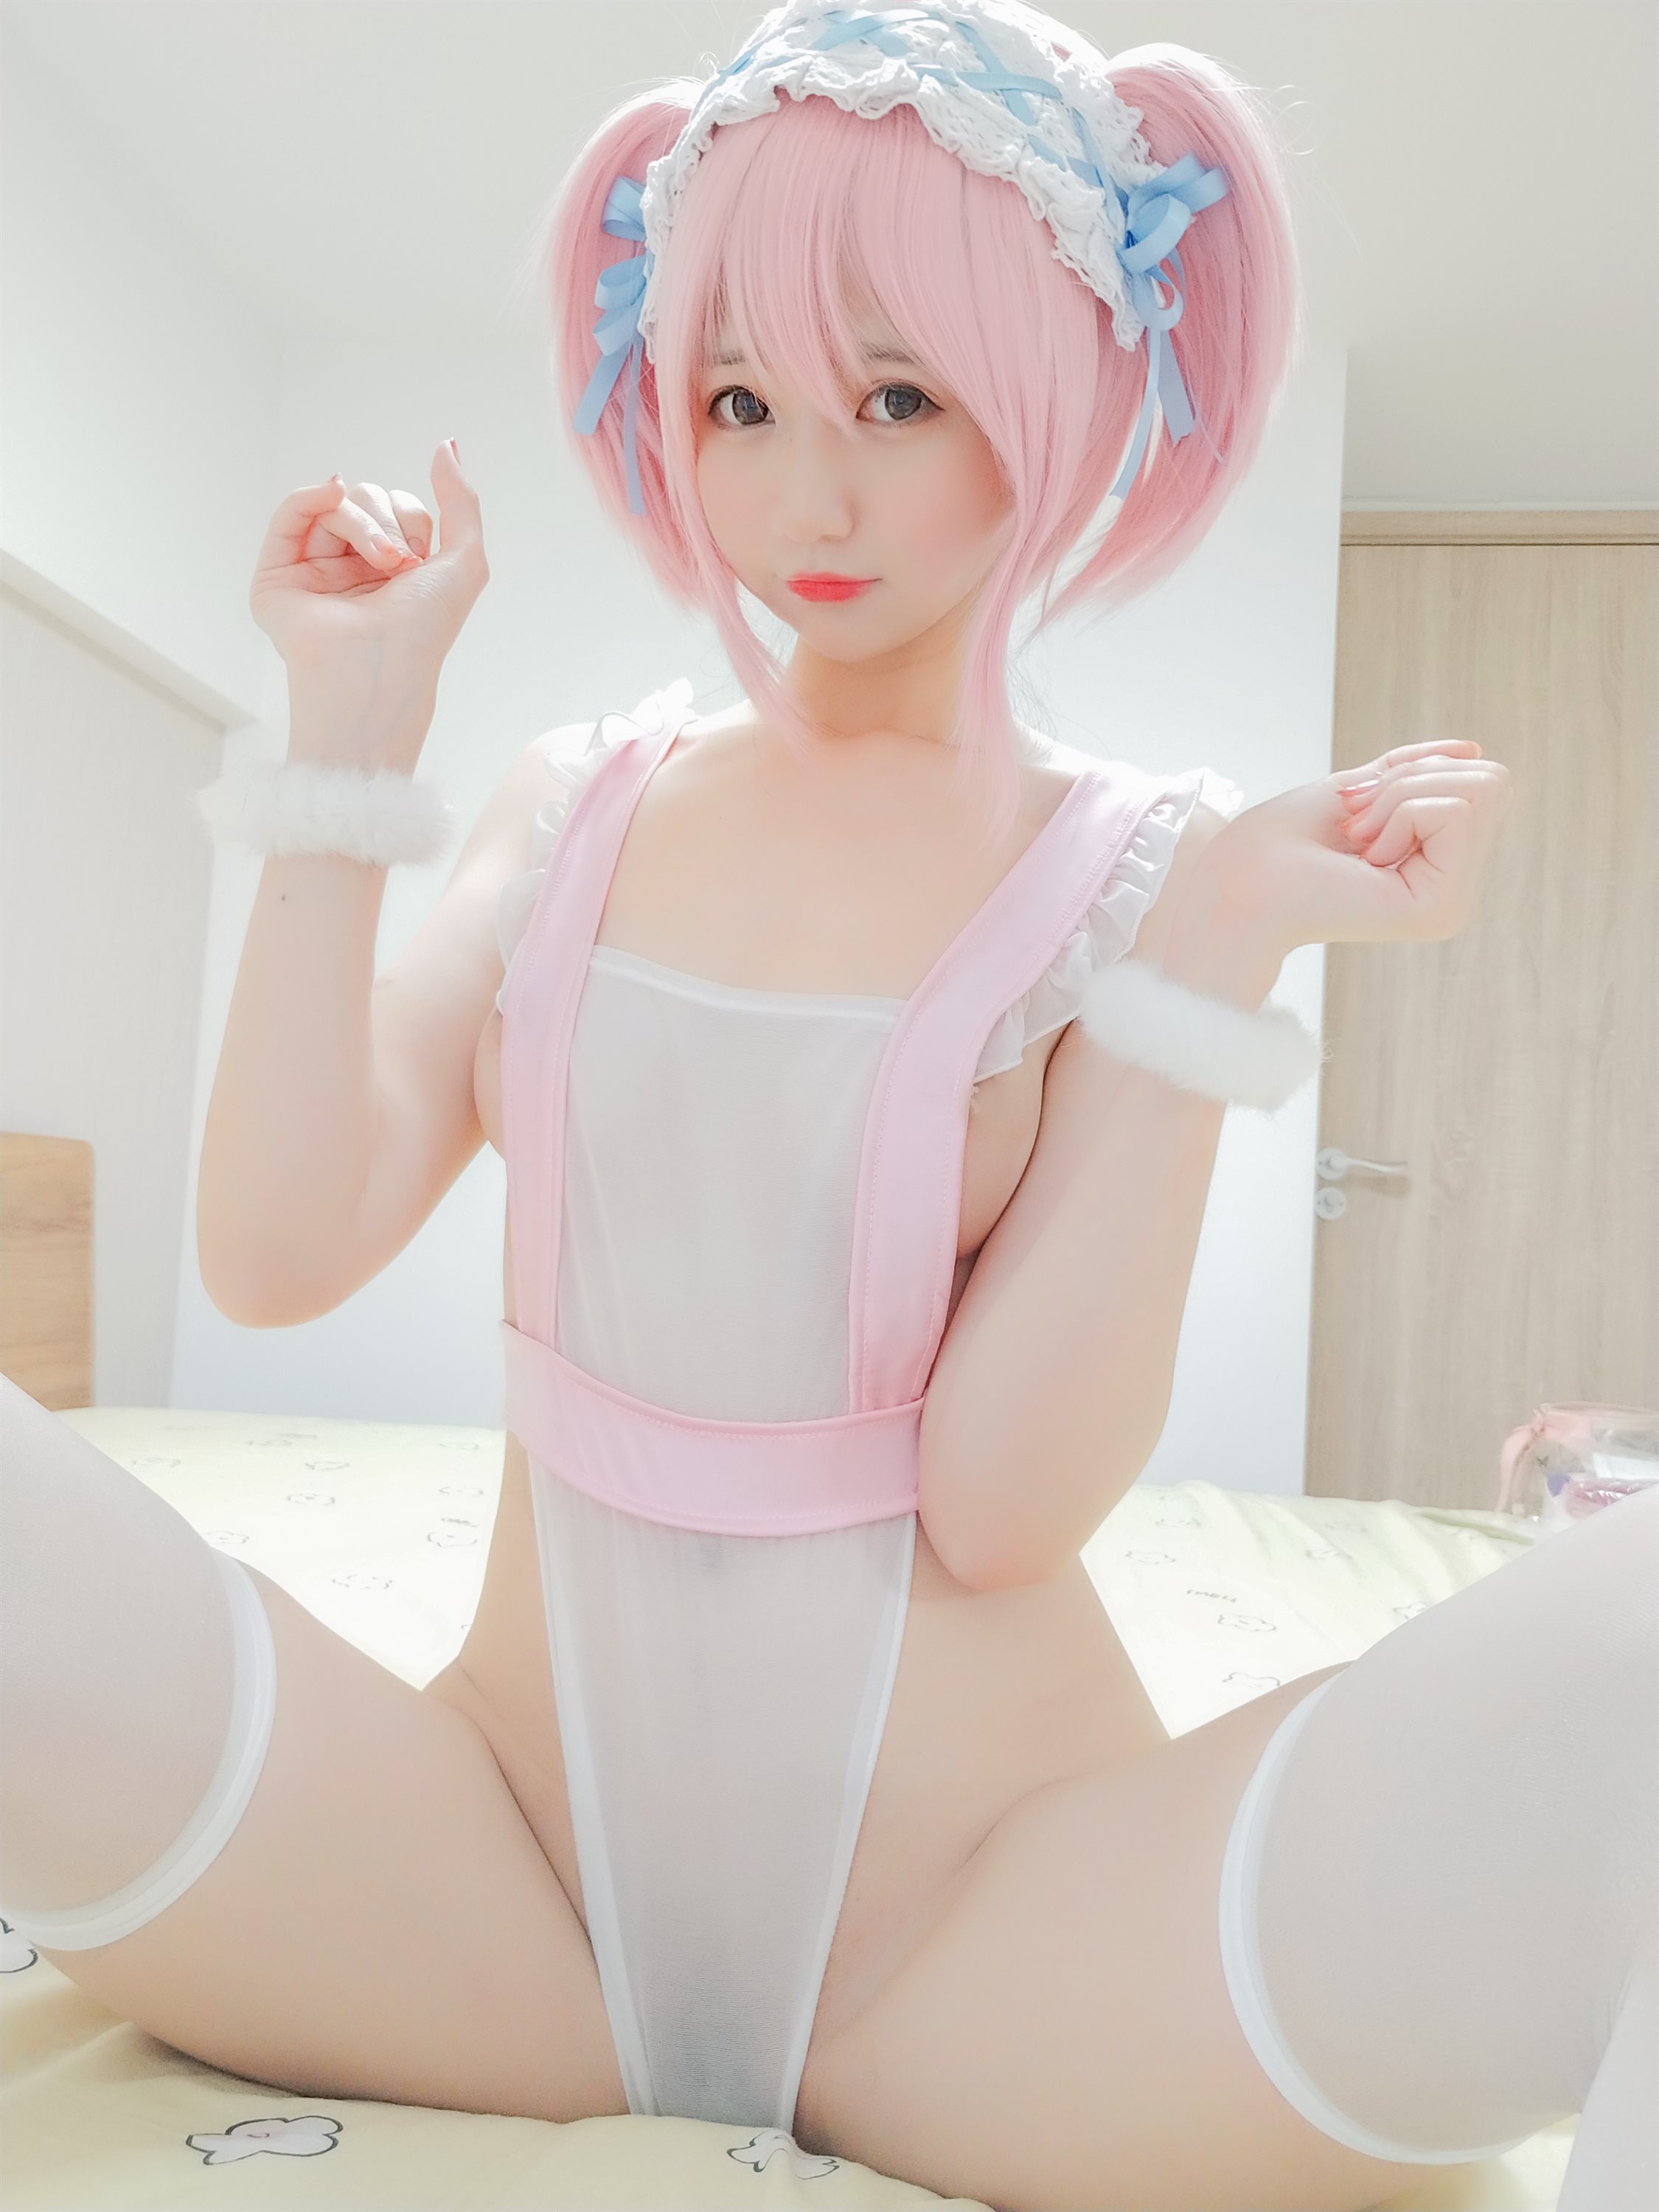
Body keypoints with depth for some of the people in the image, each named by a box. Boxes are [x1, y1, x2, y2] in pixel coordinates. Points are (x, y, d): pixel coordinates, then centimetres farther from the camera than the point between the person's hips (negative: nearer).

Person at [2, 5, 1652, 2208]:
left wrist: (1209, 961, -16)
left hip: (977, 1935, -2)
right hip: (502, 1884, 3)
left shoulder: (1135, 870, -2)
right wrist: (353, 725, -3)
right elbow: (279, 1252, -5)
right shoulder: (576, 802, 8)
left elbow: (1005, 1499, -11)